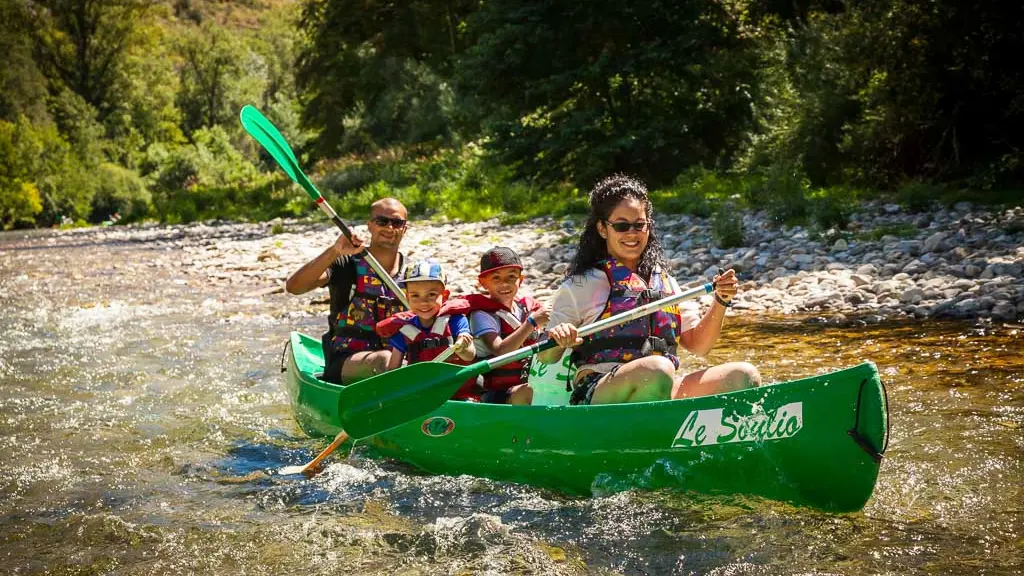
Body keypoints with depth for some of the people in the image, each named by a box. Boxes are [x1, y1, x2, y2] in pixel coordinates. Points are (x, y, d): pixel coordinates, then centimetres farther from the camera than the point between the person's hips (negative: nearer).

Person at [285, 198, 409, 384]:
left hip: (398, 360, 3)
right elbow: (293, 287, -15)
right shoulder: (347, 265, 0)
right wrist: (334, 251, -26)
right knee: (384, 359, -36)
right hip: (343, 363, -3)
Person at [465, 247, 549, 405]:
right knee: (528, 392, -35)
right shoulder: (482, 315, -6)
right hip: (496, 395, -6)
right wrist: (532, 322, -24)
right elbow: (500, 351, -23)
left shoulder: (529, 307, 11)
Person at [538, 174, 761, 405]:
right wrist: (557, 339, -20)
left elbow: (696, 345, 22)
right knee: (658, 368, -37)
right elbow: (545, 358, 3)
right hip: (598, 396, -6)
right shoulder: (582, 285, 6)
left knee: (744, 375, -15)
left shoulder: (664, 282, 22)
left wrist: (721, 302, 8)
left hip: (660, 392, 6)